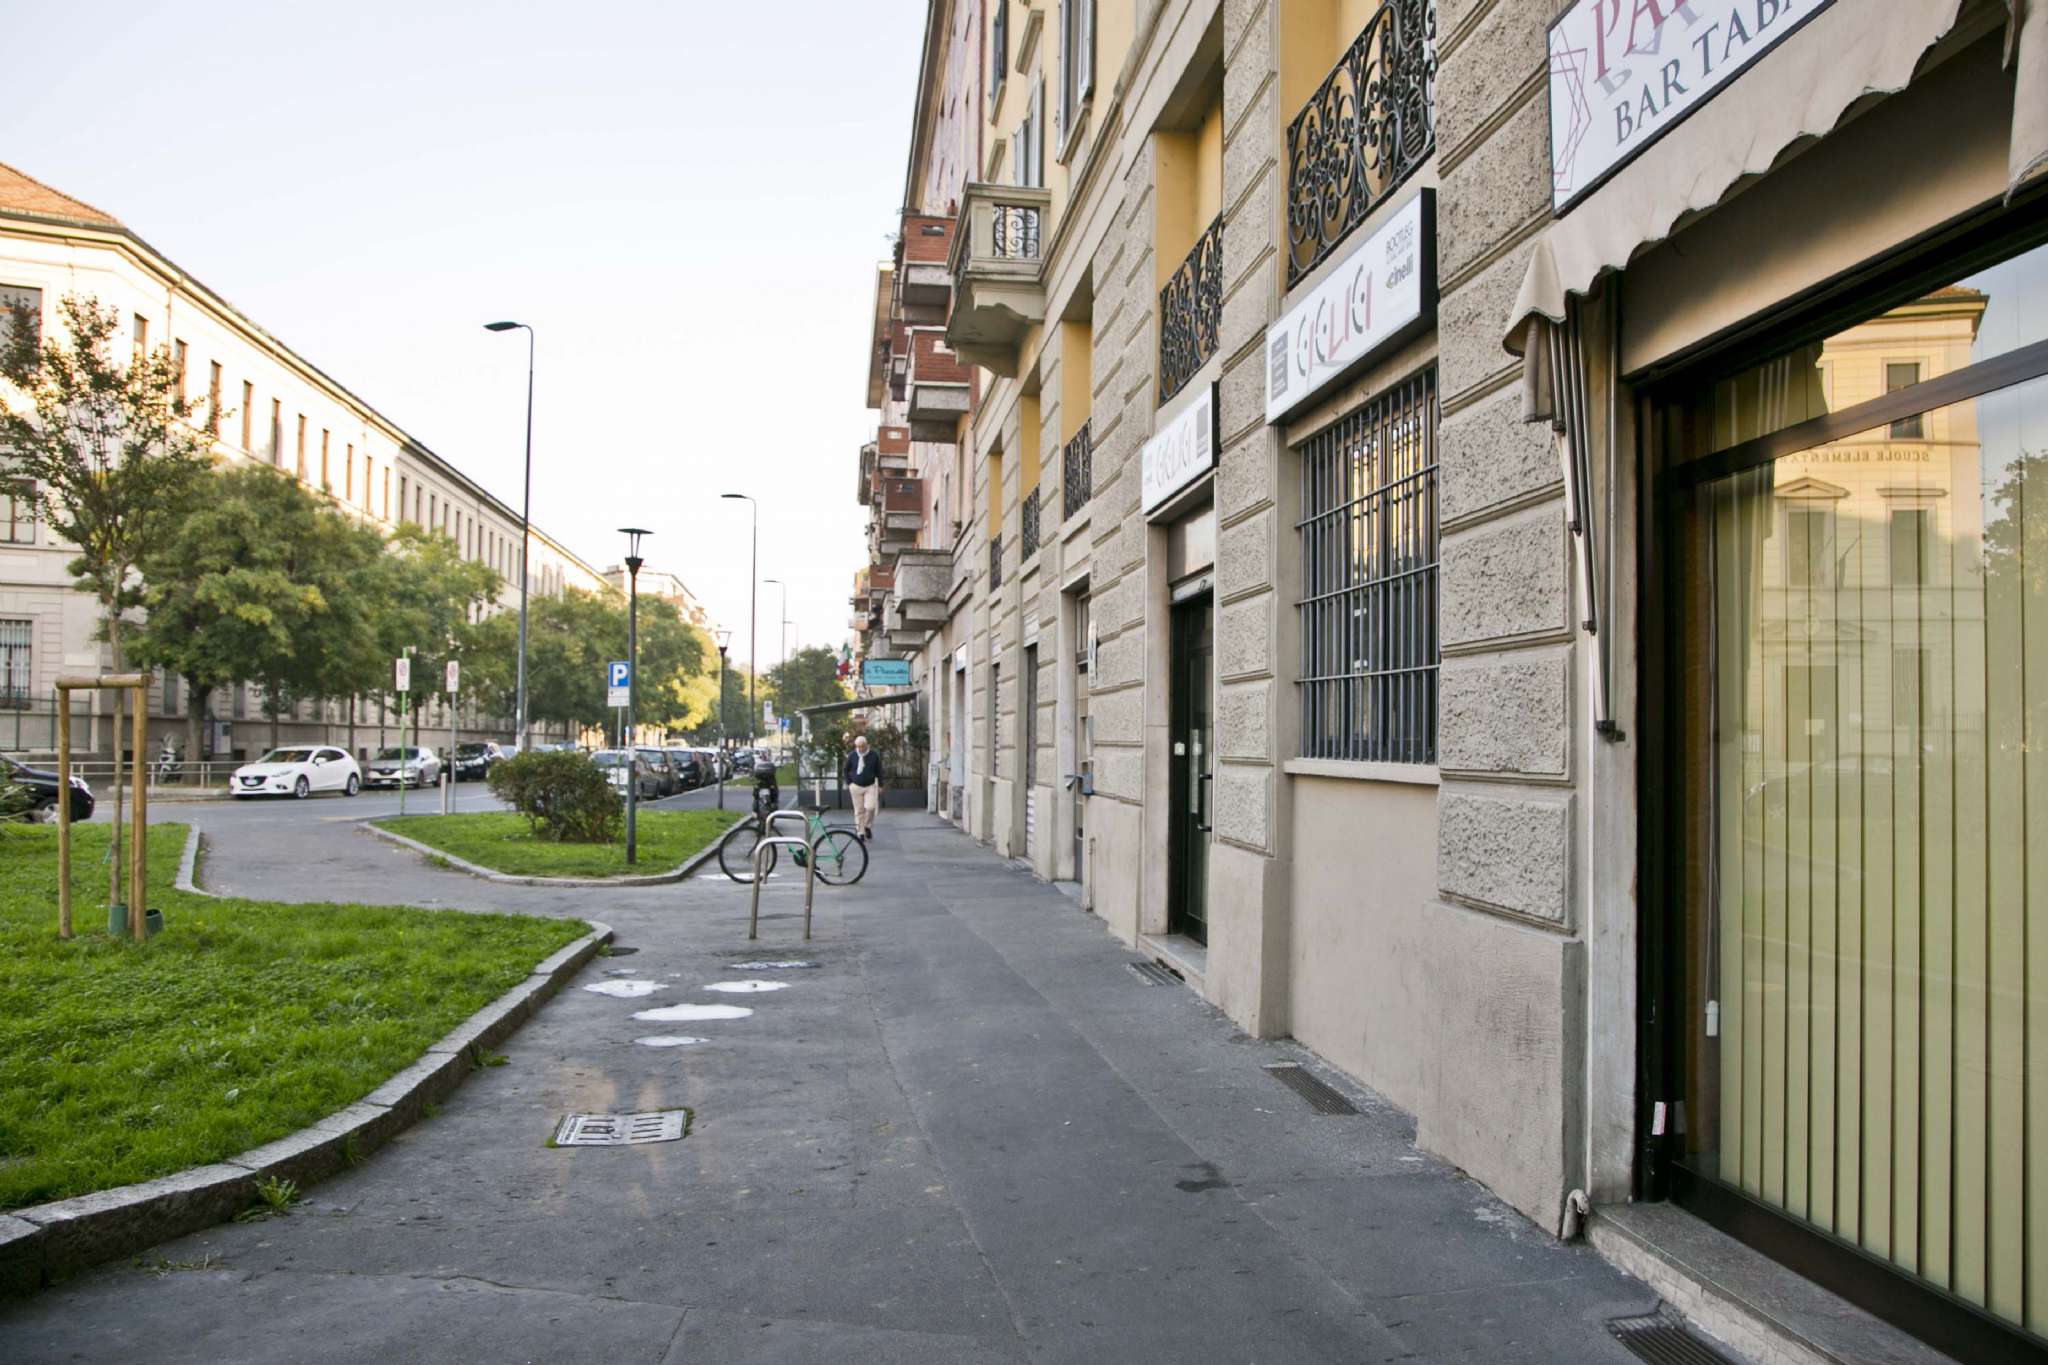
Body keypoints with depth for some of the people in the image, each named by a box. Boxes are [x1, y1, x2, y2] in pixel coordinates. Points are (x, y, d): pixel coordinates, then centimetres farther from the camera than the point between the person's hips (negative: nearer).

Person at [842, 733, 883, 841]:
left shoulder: (874, 756, -3)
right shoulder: (852, 756, -2)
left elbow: (879, 771, 6)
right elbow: (845, 770, 10)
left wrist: (880, 785, 4)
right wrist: (849, 783, 3)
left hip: (870, 786, -1)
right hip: (856, 787, 1)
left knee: (870, 807, -17)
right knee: (859, 811, 3)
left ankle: (867, 826, 9)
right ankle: (861, 834, 11)